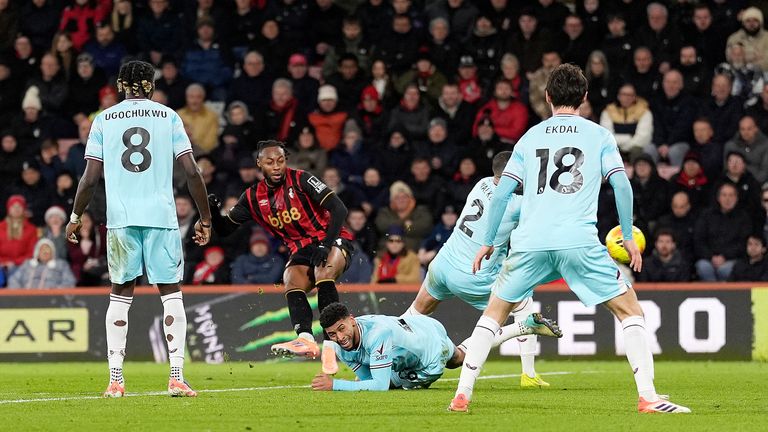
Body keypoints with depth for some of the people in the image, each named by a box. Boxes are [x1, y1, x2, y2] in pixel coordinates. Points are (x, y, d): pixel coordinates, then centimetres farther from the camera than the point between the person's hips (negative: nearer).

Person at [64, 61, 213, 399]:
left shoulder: (104, 120, 8)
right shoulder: (168, 117, 5)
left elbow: (91, 177, 3)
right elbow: (192, 172, 0)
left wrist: (75, 217, 16)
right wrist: (205, 218, 7)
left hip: (120, 218, 1)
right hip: (162, 217, -1)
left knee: (121, 294, 9)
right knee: (171, 292, 3)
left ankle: (115, 380, 3)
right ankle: (177, 377, -6)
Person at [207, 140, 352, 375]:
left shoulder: (301, 180, -11)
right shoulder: (253, 197, 5)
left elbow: (339, 209, -16)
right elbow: (224, 229, 12)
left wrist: (326, 245, -25)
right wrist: (213, 210, -9)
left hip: (332, 241, -5)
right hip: (301, 251, 5)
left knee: (323, 272, -35)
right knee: (292, 283, -26)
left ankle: (330, 344, -39)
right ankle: (306, 339, -48)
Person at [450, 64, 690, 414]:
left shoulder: (530, 137, 17)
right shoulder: (598, 136, 10)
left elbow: (501, 192, 13)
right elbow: (621, 185, 0)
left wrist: (487, 242, 20)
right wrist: (628, 236, 9)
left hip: (530, 241, 2)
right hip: (579, 240, -2)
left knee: (495, 312, 19)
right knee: (629, 309, 7)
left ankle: (462, 395, 11)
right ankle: (647, 397, -7)